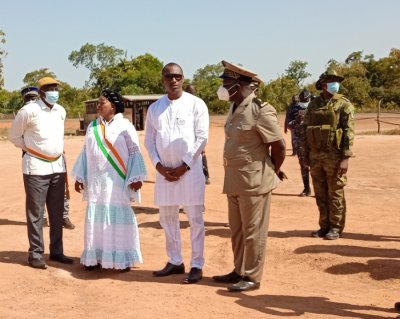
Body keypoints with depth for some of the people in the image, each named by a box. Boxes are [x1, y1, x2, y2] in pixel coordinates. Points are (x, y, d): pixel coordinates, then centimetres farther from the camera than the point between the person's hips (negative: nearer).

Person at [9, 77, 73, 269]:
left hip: (58, 167, 6)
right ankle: (35, 254, 9)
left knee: (57, 212, 11)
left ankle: (56, 251, 21)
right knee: (36, 213, 0)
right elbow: (14, 136, 0)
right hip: (36, 168, -6)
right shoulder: (29, 111, -11)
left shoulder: (61, 111, 6)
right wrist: (31, 150, 4)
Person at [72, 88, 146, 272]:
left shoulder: (125, 126, -4)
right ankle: (96, 257, 18)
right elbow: (85, 153, 14)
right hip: (96, 182, 5)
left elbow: (135, 153, -6)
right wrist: (79, 177, 10)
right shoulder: (93, 126, 11)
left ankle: (123, 259, 8)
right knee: (96, 217, 8)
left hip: (117, 182, -5)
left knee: (119, 217, -1)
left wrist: (135, 178, -14)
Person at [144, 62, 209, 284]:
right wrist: (158, 165, -5)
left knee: (195, 218, 0)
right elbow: (149, 140, 9)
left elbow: (202, 138, -6)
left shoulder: (196, 104, -3)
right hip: (164, 171, 5)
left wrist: (184, 166, -11)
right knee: (167, 218, 11)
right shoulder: (154, 108, 9)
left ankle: (196, 265, 8)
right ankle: (175, 261, 24)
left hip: (190, 170, -4)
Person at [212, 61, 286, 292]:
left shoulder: (260, 110, -17)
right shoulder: (235, 109, 10)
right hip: (234, 179, 9)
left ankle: (252, 277, 13)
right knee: (237, 230, 17)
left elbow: (279, 145, -14)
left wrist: (273, 172, 0)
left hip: (254, 180, -9)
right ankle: (240, 271, 30)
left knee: (253, 231, 2)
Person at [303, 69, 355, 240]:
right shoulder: (313, 104, 10)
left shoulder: (344, 104, -3)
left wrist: (345, 158, -17)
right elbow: (305, 130, 14)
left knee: (335, 194, 2)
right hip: (316, 157, 5)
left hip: (334, 157, -4)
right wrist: (306, 154, 9)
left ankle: (336, 228, 12)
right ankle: (324, 226, 20)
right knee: (320, 194, 10)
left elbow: (349, 132, -10)